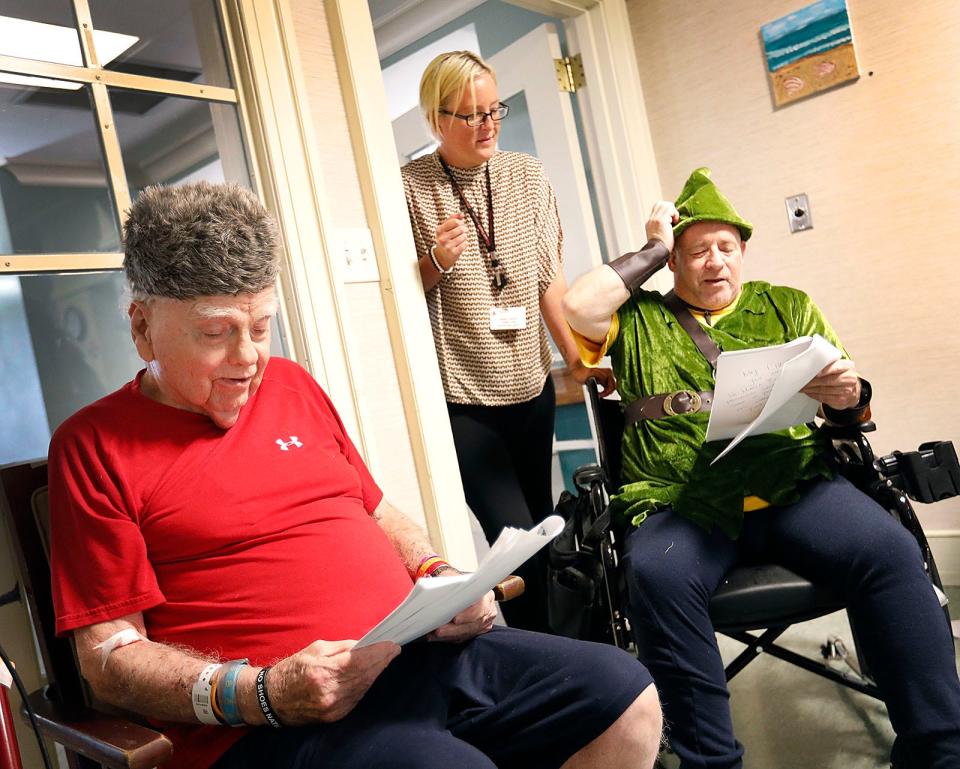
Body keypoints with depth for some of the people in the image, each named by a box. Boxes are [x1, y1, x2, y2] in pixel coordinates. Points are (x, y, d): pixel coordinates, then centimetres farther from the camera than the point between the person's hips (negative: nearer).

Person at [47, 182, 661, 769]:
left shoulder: (291, 384, 16)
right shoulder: (96, 446, -1)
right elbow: (109, 656, -4)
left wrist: (439, 576, 4)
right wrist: (262, 696, -18)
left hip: (421, 650, 7)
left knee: (629, 701, -2)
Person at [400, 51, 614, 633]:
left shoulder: (529, 178, 7)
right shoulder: (409, 189, -5)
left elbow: (549, 278, 7)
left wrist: (576, 359, 2)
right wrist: (436, 263, -18)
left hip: (531, 385, 5)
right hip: (462, 398, -4)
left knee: (540, 532, 14)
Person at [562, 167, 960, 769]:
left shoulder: (787, 307, 22)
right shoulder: (641, 319, 18)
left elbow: (849, 408, 18)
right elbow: (578, 306, -3)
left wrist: (849, 397, -8)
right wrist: (654, 249, 9)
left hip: (793, 482, 2)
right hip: (679, 502, -1)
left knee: (890, 550, -27)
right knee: (656, 574, -34)